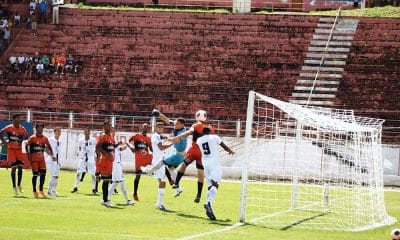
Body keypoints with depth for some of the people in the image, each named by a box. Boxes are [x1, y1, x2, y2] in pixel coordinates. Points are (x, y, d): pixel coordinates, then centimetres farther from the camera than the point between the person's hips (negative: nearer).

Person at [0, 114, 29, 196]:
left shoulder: (22, 129, 3)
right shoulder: (9, 128, -10)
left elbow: (27, 137, 13)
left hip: (19, 149, 4)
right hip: (11, 149, -4)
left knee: (20, 167, -1)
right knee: (14, 167, -6)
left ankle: (19, 185, 12)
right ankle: (14, 186, 3)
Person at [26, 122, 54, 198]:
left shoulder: (45, 138, 5)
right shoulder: (32, 138, -8)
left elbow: (48, 147, 15)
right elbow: (27, 146, -5)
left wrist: (52, 155, 4)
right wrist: (29, 155, -13)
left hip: (41, 158, 4)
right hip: (34, 158, -4)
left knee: (43, 173, -4)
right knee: (35, 174, -4)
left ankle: (41, 190, 8)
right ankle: (34, 191, 7)